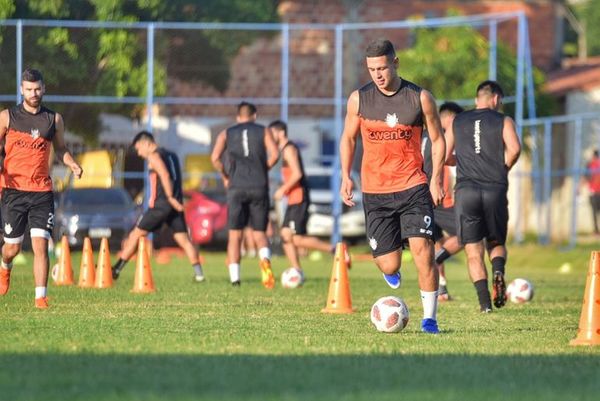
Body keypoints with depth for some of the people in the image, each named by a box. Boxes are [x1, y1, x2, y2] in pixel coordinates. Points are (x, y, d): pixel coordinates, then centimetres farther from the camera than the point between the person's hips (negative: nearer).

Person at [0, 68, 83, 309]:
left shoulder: (54, 119, 8)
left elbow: (60, 149, 20)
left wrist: (72, 164, 0)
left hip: (42, 192, 1)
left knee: (41, 246, -12)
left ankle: (41, 297, -12)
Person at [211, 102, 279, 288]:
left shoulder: (226, 134, 12)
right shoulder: (263, 131, 10)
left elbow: (215, 158, -3)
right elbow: (274, 154, -6)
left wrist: (225, 177, 10)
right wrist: (263, 170, 10)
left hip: (236, 187, 0)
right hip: (259, 187, 0)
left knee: (235, 234, 5)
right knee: (259, 232, 6)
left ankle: (234, 277, -3)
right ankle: (265, 259, -25)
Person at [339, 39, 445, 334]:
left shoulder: (420, 98, -3)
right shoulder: (359, 99, 1)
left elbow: (437, 139, 7)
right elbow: (348, 138, 14)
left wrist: (436, 179, -3)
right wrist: (346, 177, 5)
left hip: (413, 188, -1)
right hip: (375, 192, 1)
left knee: (422, 249, -17)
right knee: (389, 266, -1)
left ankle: (429, 318, -6)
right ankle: (390, 269, 38)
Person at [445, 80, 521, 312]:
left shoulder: (457, 122, 15)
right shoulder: (503, 121, 7)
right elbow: (514, 149, -10)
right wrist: (502, 170, 8)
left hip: (466, 190, 1)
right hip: (495, 191, -1)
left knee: (473, 251, 2)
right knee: (496, 242, 17)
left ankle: (484, 302, -12)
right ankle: (499, 272, -15)